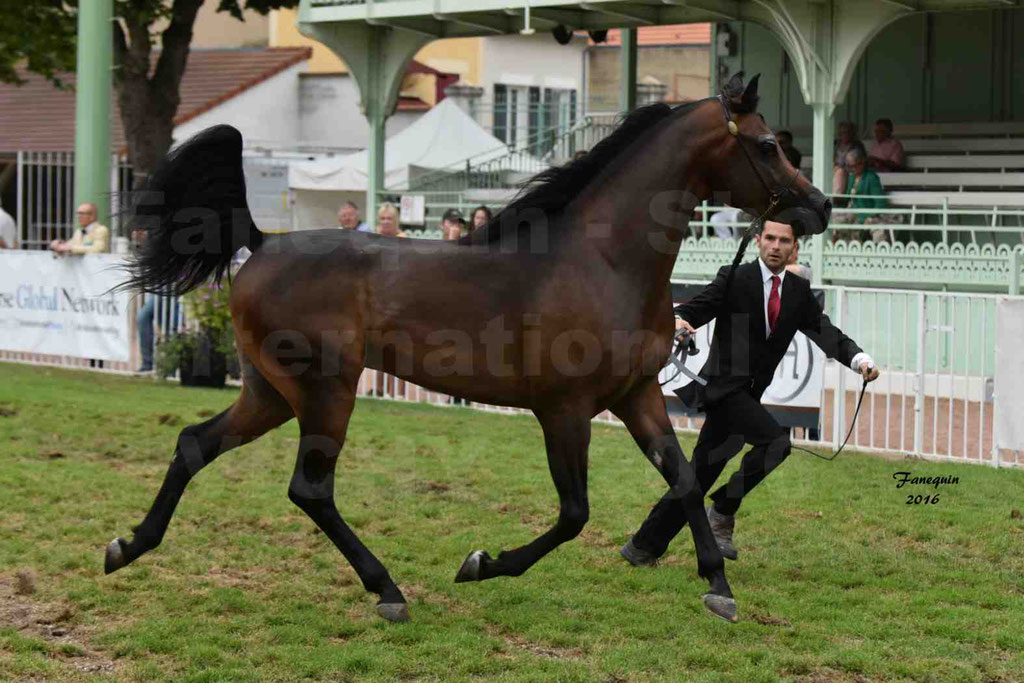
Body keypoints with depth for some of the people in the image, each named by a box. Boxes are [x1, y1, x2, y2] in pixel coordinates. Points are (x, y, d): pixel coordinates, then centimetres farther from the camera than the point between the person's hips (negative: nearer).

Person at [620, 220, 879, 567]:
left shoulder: (799, 291, 10)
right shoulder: (734, 279, -5)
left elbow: (826, 333, 3)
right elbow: (693, 310, -10)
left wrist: (859, 359, -15)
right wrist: (678, 321, -34)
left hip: (747, 396, 6)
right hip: (723, 386, -6)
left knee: (699, 476, 8)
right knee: (775, 440, -26)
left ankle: (642, 548, 17)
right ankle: (723, 512, -10)